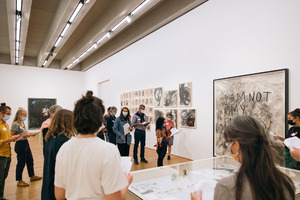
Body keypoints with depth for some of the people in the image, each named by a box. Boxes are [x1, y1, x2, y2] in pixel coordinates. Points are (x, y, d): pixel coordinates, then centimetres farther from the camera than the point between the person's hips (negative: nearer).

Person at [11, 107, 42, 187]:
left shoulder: (23, 123, 9)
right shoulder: (15, 124, -16)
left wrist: (30, 134, 1)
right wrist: (22, 136, -25)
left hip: (26, 143, 9)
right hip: (20, 144, -9)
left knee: (30, 160, 19)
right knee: (21, 163, 2)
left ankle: (32, 176, 35)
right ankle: (19, 181, 18)